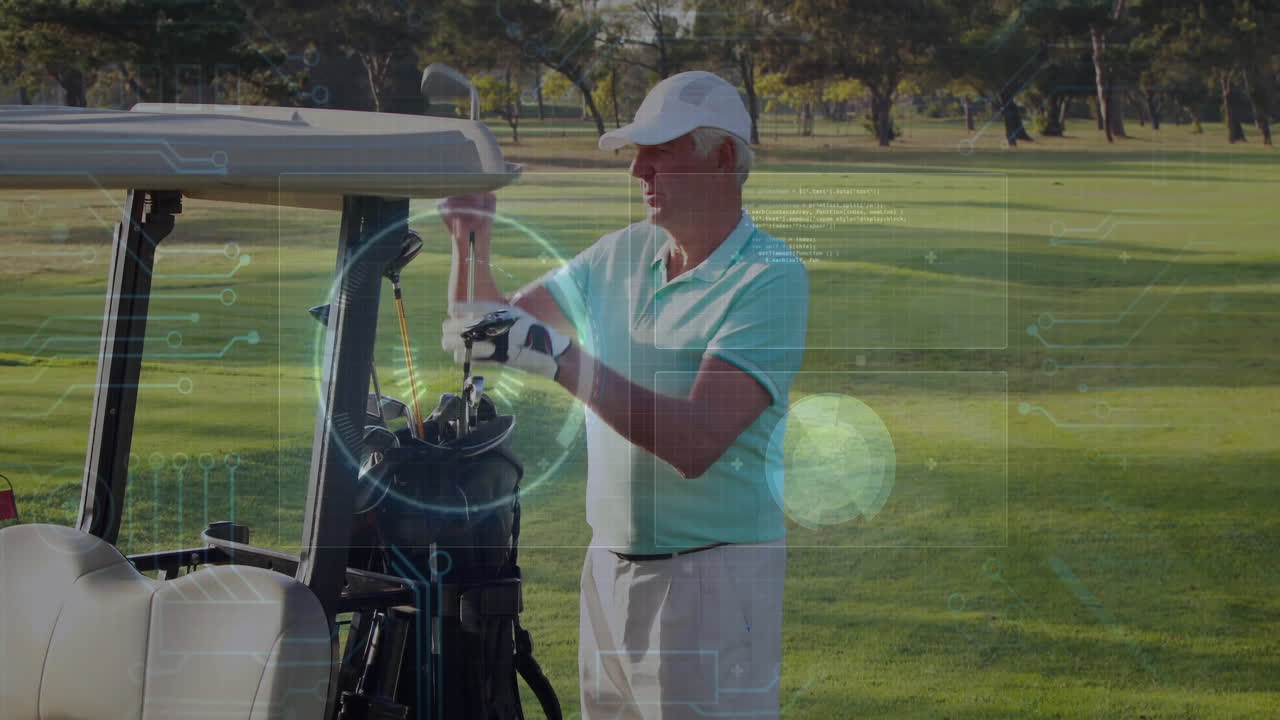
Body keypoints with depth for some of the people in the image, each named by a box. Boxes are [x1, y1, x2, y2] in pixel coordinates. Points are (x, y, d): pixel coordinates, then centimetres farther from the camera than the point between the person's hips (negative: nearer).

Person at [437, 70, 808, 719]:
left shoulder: (770, 277, -12)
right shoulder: (620, 254, 10)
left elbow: (696, 442, -23)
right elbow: (486, 330, 18)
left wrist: (555, 354, -26)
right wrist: (472, 237, 1)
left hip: (712, 575, -6)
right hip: (607, 566, 6)